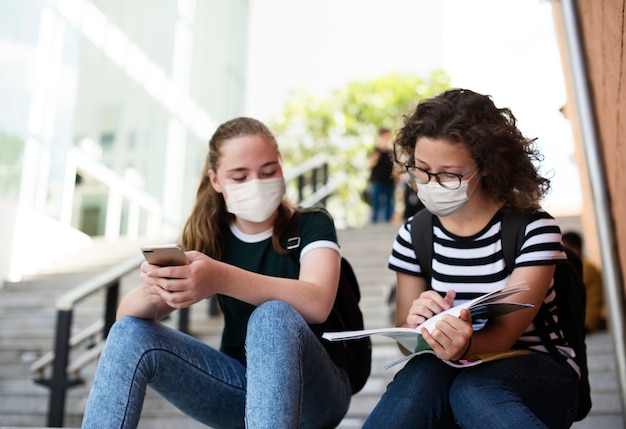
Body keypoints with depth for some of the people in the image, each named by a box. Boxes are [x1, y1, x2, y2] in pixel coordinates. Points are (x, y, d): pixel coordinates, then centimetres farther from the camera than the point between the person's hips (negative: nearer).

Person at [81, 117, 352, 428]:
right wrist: (151, 291, -33)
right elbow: (126, 314, -8)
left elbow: (317, 303, -30)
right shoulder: (210, 237, 2)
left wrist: (222, 279, -46)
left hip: (313, 389, -3)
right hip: (239, 383, 4)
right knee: (130, 334, -15)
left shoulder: (311, 225, -8)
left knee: (274, 317, -35)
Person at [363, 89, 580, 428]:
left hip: (539, 373, -2)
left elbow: (505, 333, -17)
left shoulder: (534, 229, -9)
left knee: (473, 389, -36)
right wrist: (415, 326, -23)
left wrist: (466, 345, -42)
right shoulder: (413, 236, 1)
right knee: (422, 373, -33)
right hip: (446, 375, 2)